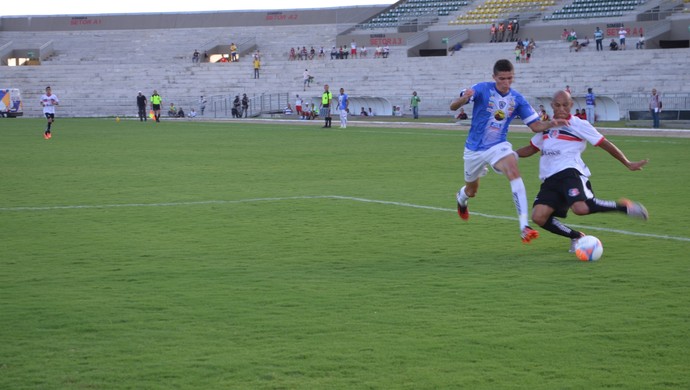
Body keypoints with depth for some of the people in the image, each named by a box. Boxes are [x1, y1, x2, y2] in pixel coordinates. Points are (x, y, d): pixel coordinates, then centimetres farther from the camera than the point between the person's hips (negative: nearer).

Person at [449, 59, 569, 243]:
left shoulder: (517, 99, -5)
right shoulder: (482, 89, -16)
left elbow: (535, 125, -2)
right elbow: (453, 106, -24)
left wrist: (551, 123, -24)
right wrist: (463, 98, -48)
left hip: (498, 146, 1)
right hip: (474, 148, -1)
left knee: (513, 171, -30)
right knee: (471, 191, 16)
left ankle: (524, 227, -37)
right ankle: (461, 198, 60)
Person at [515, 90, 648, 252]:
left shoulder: (578, 125, 4)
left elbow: (605, 144, 6)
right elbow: (531, 148, 33)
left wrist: (628, 164, 6)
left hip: (571, 172, -6)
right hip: (550, 180, 6)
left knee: (581, 208, -34)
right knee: (538, 216, -17)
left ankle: (623, 206, -9)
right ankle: (576, 237, 5)